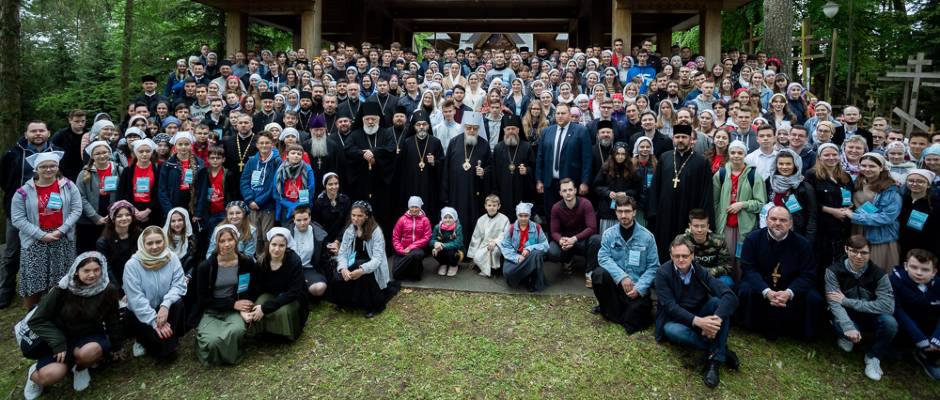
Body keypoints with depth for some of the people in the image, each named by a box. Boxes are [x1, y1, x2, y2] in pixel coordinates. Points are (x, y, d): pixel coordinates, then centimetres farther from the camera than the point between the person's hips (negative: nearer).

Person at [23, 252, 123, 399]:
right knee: (52, 375, -28)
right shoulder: (62, 289, -15)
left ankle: (81, 368, 2)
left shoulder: (108, 291, -11)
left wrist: (116, 347, 14)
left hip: (90, 336, 1)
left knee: (89, 352, -36)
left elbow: (113, 320, 3)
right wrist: (58, 344, -21)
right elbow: (37, 320, -10)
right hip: (61, 337, -1)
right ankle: (35, 373, 11)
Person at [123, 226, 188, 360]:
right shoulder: (132, 265, -16)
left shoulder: (172, 258, -9)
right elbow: (136, 299, -20)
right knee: (164, 344, -22)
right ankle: (144, 342, 14)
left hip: (164, 308, 3)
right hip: (140, 314, -3)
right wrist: (155, 321, -26)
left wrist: (165, 305, -32)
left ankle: (171, 341, -8)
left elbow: (179, 285, -15)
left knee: (178, 303, -31)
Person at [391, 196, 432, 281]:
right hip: (403, 251, 2)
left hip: (417, 249, -2)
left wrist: (411, 247, -14)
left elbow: (426, 238, -5)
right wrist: (401, 250, -12)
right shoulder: (402, 219, 3)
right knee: (396, 274, -17)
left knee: (416, 254, -41)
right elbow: (395, 238, 3)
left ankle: (415, 272, -12)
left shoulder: (425, 220, 0)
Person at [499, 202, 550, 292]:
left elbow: (545, 245, -6)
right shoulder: (510, 228, -1)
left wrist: (529, 249, -22)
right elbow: (504, 247, -7)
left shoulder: (537, 228, 0)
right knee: (507, 272, -33)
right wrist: (517, 258, -24)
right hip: (514, 258, 0)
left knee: (538, 253, -34)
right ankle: (526, 280, -2)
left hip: (531, 259, 1)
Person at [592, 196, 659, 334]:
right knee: (598, 274, -30)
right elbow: (603, 257, -12)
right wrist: (622, 277, -26)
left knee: (633, 319, -24)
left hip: (637, 288, -1)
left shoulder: (647, 236, -4)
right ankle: (612, 310, -7)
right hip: (615, 282, 2)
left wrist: (639, 288, -18)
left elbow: (653, 267, -5)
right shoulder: (609, 234, -1)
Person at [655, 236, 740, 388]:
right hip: (674, 320, -3)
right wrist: (697, 321, -38)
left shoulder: (701, 272, -10)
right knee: (674, 331, -37)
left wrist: (717, 319, -41)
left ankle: (715, 360, -26)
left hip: (699, 318, 3)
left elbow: (730, 296, -23)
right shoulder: (663, 273, -16)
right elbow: (670, 306, -22)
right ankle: (722, 350, -17)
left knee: (719, 302, -24)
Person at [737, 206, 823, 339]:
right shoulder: (753, 239, -7)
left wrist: (789, 293, -29)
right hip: (761, 287, -1)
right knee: (746, 291, -31)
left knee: (814, 299, -22)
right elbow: (749, 269, -14)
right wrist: (767, 292, -31)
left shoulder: (802, 243, -4)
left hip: (790, 288, 2)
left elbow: (807, 275, -8)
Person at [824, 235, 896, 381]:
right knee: (838, 325, -36)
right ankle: (847, 337, 5)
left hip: (871, 317, 2)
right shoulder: (834, 271, -15)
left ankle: (873, 357, -2)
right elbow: (834, 303, -23)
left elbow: (888, 305, -23)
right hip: (847, 317, -1)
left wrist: (847, 301, -26)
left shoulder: (878, 273, -12)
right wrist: (849, 327, -39)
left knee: (890, 323, -30)